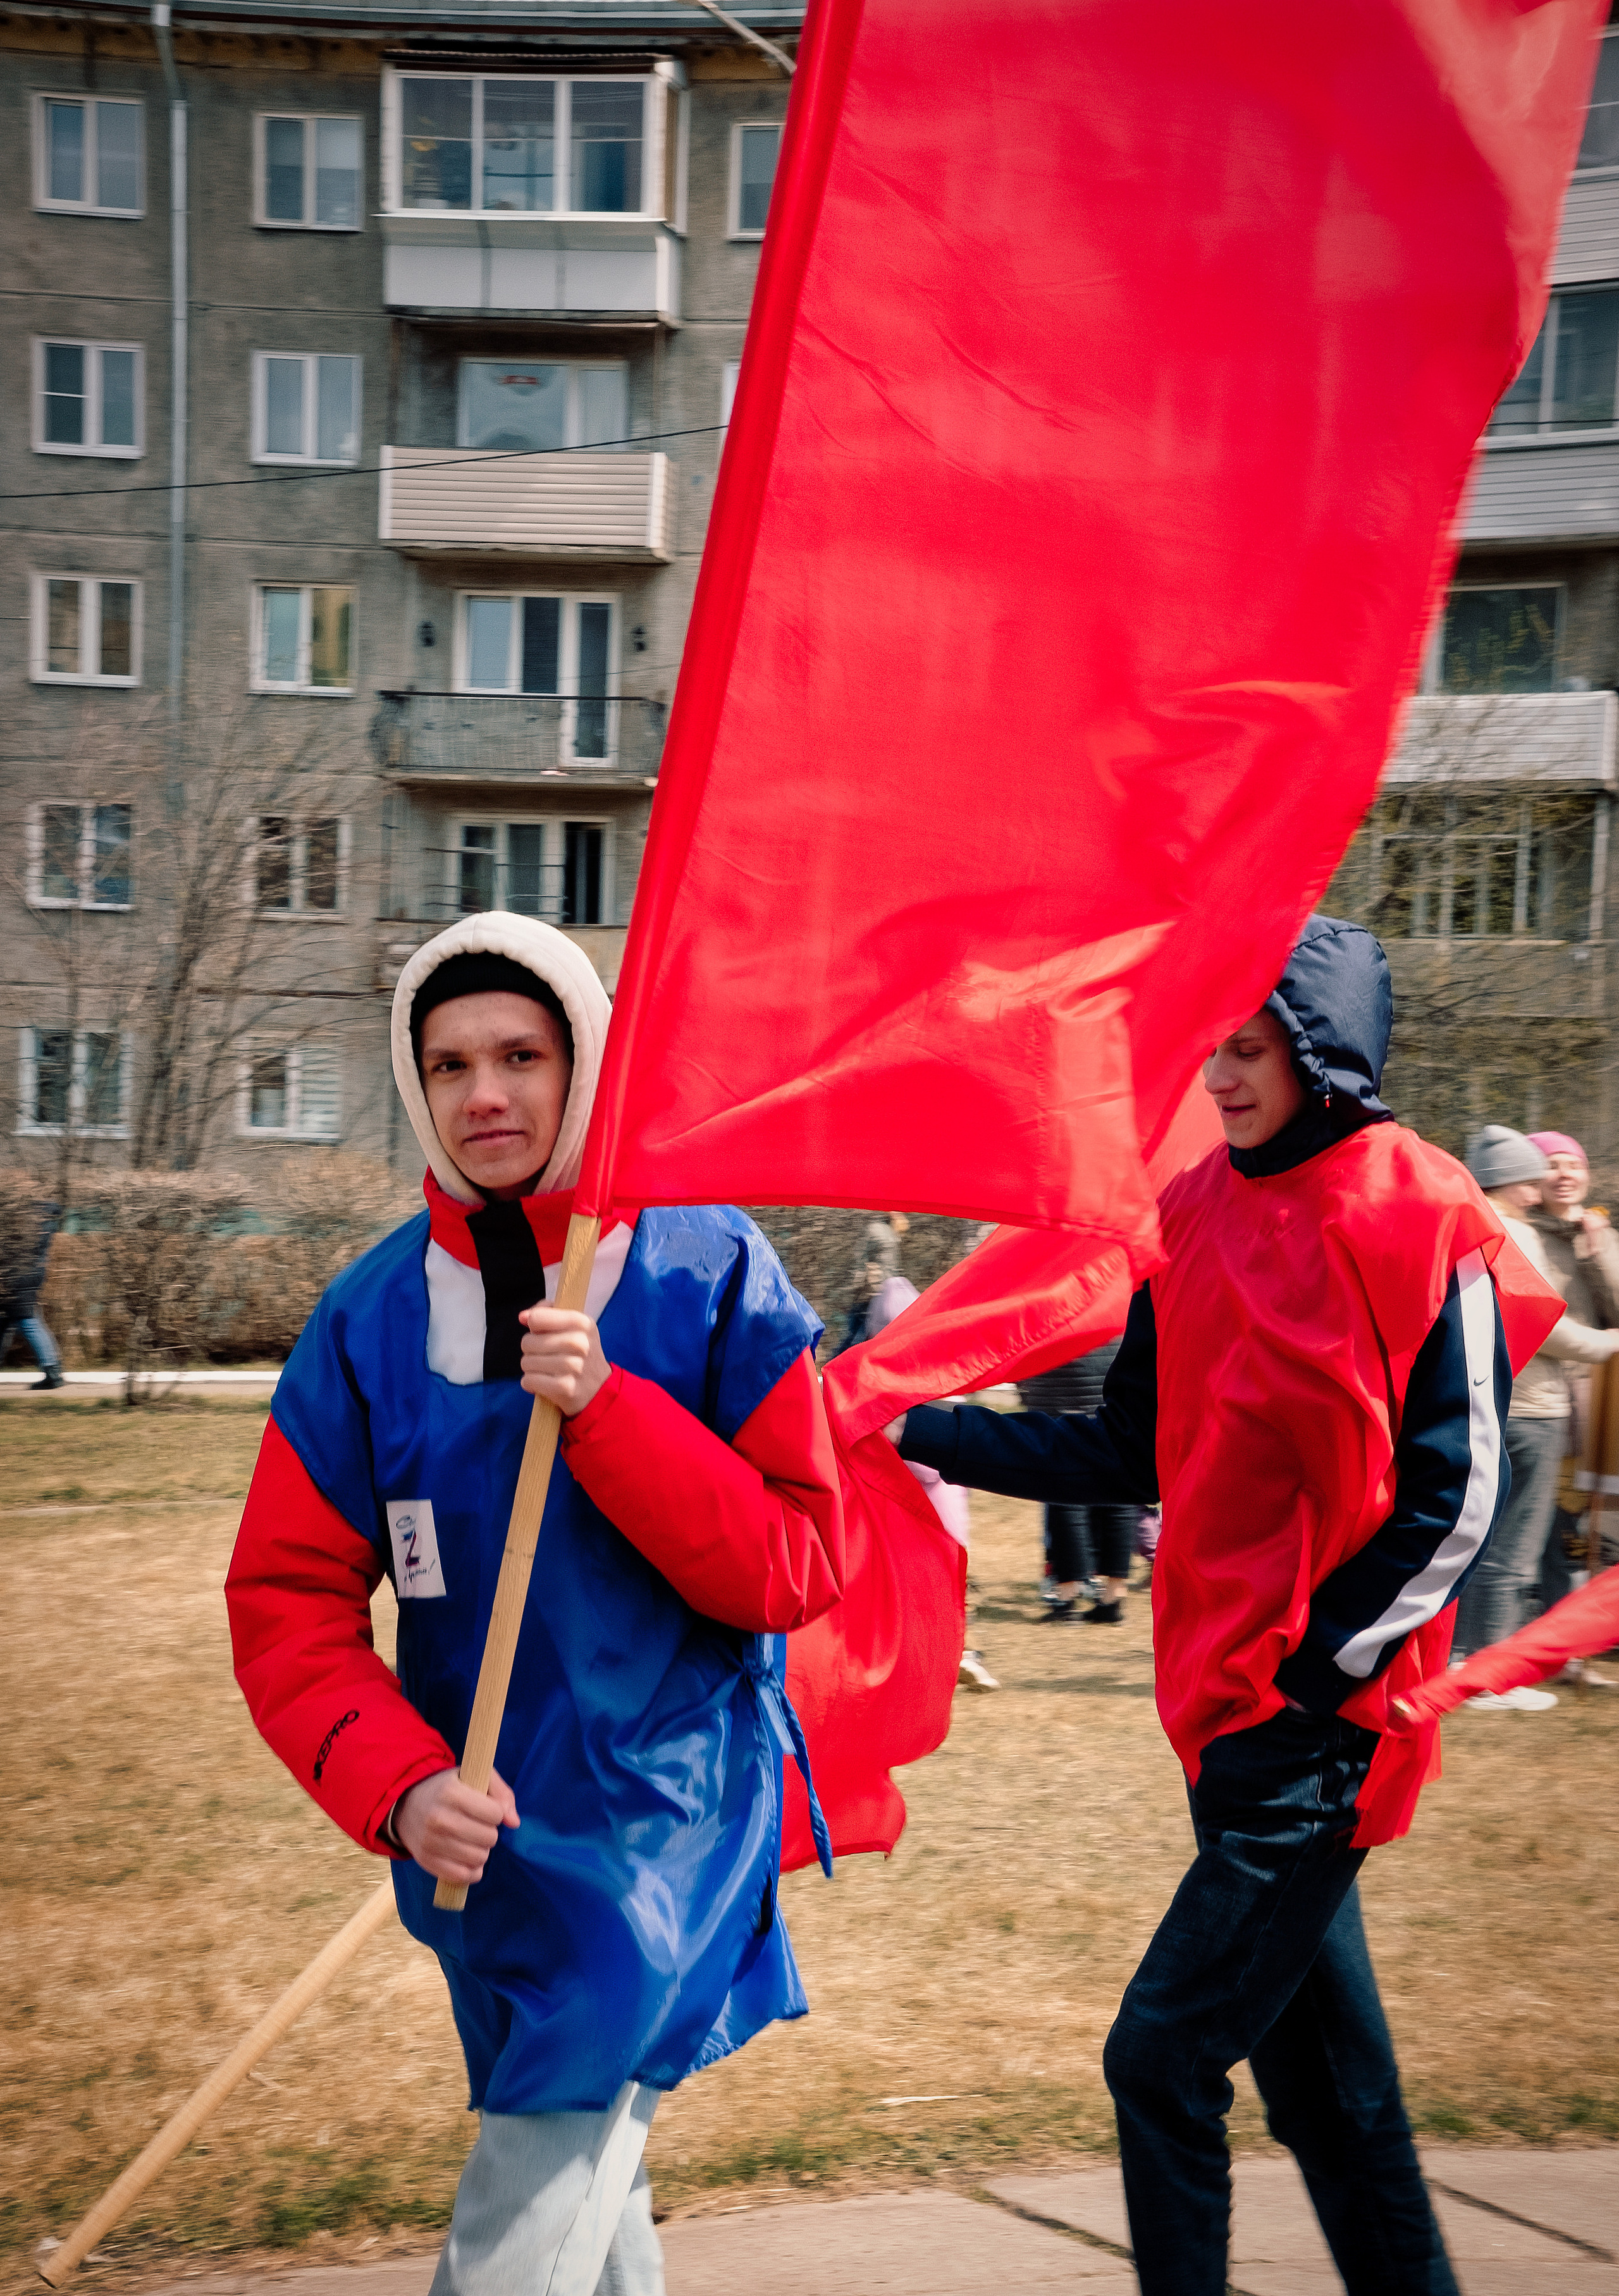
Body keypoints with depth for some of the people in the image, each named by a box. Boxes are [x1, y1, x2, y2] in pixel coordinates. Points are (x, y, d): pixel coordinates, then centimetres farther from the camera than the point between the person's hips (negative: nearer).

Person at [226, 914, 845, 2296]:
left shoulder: (712, 1274, -8)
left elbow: (799, 1566, -11)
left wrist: (608, 1410, -23)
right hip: (480, 1833, 4)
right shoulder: (370, 1319, -1)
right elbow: (289, 1600, -1)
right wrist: (398, 1784, -17)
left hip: (669, 1822, -3)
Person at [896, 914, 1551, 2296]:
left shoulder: (1421, 1219, -10)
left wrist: (1319, 1666, -14)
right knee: (1318, 2063, 15)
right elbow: (1137, 1457, 12)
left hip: (1324, 1717, -7)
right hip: (1227, 1703, 7)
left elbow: (1459, 1493, -11)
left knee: (1163, 2057, -8)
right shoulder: (1195, 1213, 9)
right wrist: (932, 1433, 5)